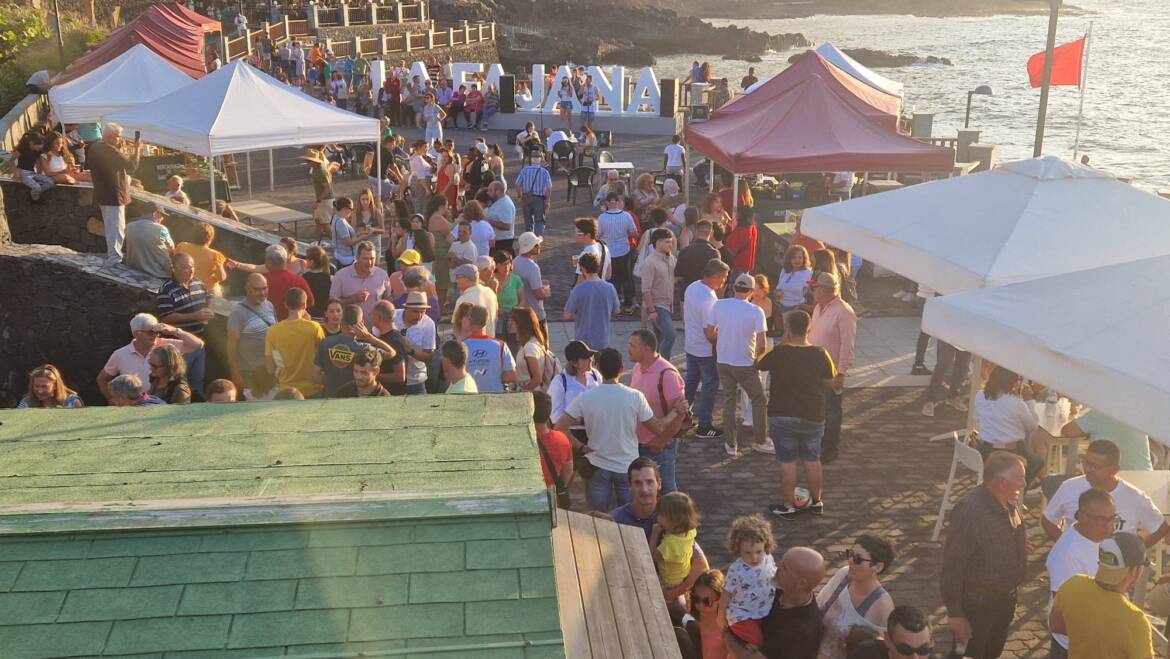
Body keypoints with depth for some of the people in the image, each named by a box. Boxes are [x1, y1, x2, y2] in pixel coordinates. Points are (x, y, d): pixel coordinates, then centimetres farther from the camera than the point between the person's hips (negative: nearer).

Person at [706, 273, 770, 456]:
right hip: (746, 364, -3)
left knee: (729, 401, 17)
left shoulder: (718, 305, -8)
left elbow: (709, 333, -3)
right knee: (759, 401, 17)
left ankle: (731, 444, 20)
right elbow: (762, 344, -18)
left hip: (723, 362, 3)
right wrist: (757, 358, 2)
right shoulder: (756, 311, -15)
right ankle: (761, 441, 23)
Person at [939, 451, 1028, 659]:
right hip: (976, 603, -8)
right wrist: (955, 613, -21)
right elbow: (952, 566, -25)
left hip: (1005, 598, 8)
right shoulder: (969, 511, -30)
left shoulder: (1011, 503, -5)